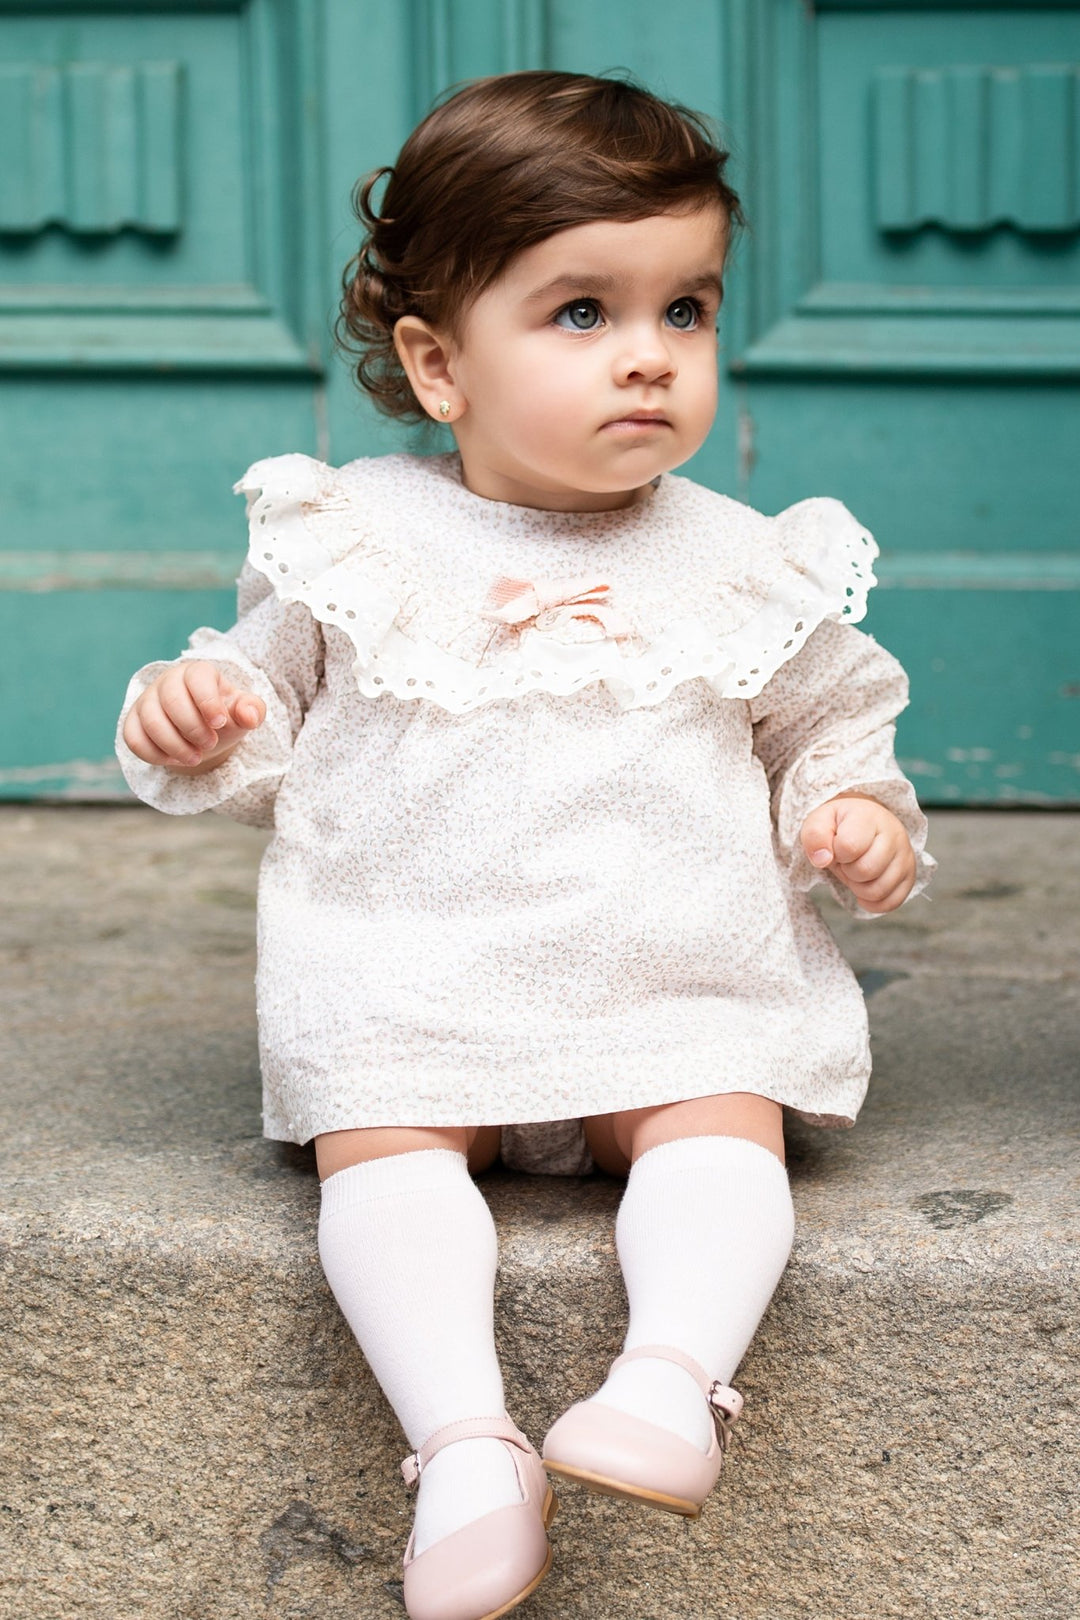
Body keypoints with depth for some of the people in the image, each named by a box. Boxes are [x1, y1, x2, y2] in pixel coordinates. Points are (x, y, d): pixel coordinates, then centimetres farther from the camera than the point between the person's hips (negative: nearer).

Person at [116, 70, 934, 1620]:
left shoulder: (746, 567, 6)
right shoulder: (355, 538, 4)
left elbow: (826, 732, 18)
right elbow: (269, 719, 15)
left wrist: (859, 814, -3)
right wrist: (198, 720, -6)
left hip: (687, 984, 1)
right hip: (408, 980, -1)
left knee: (726, 1123, -26)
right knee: (379, 1140, -25)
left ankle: (674, 1376, -38)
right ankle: (463, 1441, -34)